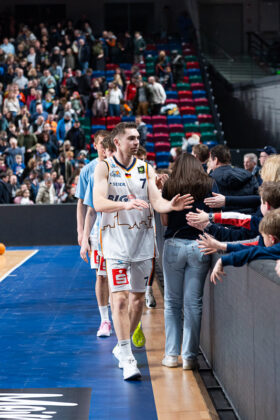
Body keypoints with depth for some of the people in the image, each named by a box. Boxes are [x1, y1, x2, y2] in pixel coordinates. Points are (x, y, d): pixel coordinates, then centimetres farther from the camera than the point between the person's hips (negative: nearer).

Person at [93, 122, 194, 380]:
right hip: (116, 240, -4)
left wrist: (171, 205, -24)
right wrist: (126, 204, -31)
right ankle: (127, 358, -11)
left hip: (143, 240, 4)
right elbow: (98, 203, -14)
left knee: (138, 298, 10)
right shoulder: (104, 168, -2)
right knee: (120, 298, -12)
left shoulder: (146, 169, 8)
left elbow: (156, 201, -1)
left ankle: (122, 346, 28)